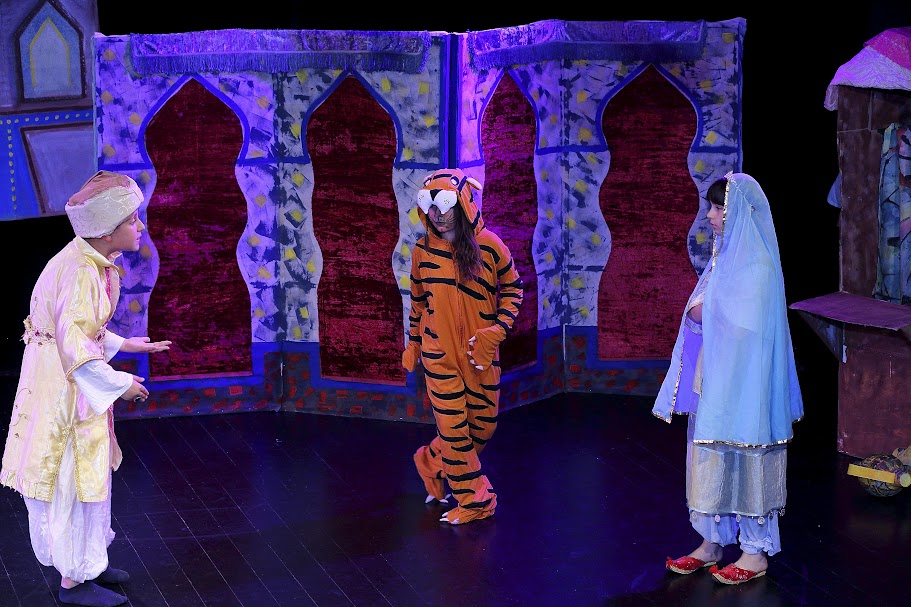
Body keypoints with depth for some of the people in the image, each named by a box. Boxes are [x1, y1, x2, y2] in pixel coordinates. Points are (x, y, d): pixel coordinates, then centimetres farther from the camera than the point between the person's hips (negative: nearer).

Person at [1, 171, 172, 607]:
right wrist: (118, 384, -20)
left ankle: (86, 563, 34)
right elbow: (74, 343, -28)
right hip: (64, 386, -10)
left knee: (91, 471, 19)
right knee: (72, 480, 1)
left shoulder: (93, 262, 5)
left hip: (79, 381, 10)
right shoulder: (80, 271, -25)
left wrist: (125, 345, 14)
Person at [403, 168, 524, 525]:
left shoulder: (489, 245, -8)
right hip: (439, 352, -1)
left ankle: (433, 463, 36)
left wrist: (499, 328, -8)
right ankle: (473, 501, 12)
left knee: (483, 425, 10)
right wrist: (413, 344, 15)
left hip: (481, 353, 1)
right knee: (454, 426, -3)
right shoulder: (423, 250, -3)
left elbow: (511, 287, 5)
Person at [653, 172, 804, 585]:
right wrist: (699, 311, -2)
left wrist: (703, 312, -10)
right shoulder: (726, 254, 10)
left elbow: (746, 329, -21)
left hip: (742, 379, -9)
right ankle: (712, 542, 24)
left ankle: (757, 551, 12)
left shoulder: (757, 265, -17)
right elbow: (700, 311, 16)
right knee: (712, 458, 14)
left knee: (744, 458, 0)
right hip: (714, 379, 9)